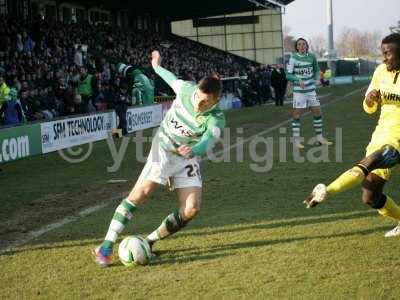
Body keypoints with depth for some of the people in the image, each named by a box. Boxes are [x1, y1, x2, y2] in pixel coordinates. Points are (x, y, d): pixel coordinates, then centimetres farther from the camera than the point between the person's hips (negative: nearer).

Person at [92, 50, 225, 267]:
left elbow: (207, 142, -40)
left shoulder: (216, 119, -22)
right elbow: (172, 79, 7)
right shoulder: (186, 88, -17)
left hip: (187, 158, 1)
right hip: (163, 149, -1)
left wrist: (193, 150, -63)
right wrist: (157, 67, 27)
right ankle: (106, 247, -18)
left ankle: (149, 241, 8)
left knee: (191, 210, -13)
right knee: (142, 192, -18)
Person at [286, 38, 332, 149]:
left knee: (318, 113, 7)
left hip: (311, 89, 4)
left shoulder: (311, 56, 3)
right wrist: (299, 80, -25)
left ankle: (319, 137, 20)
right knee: (297, 115, -2)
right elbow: (288, 75, -10)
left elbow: (316, 70, 18)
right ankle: (296, 140, 6)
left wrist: (316, 79, 1)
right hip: (299, 91, -4)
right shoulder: (293, 58, -8)